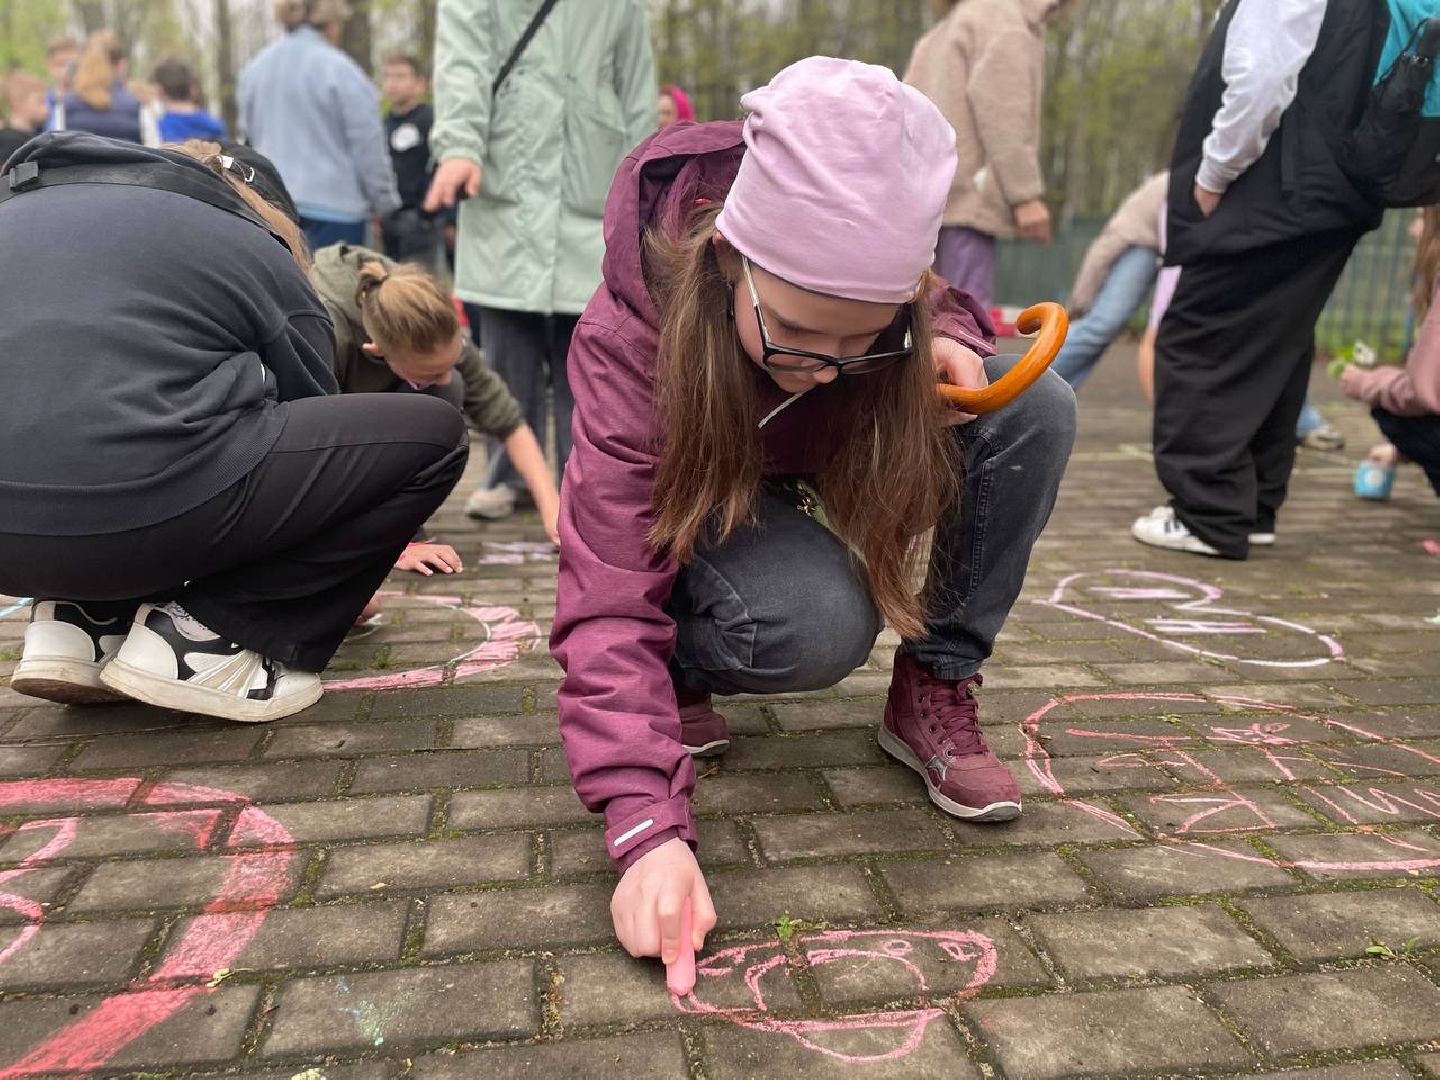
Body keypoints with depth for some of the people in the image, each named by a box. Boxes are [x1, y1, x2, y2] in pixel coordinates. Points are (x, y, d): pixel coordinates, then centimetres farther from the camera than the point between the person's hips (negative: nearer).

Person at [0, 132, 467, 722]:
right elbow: (314, 425, 25)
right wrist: (345, 577, 43)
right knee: (434, 436, 7)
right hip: (128, 510, -7)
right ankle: (202, 636, 4)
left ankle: (81, 619, 17)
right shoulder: (253, 246, 16)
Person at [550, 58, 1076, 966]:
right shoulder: (630, 340, -35)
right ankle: (679, 670, -2)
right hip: (694, 501, -4)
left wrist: (949, 335, -24)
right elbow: (611, 601, -37)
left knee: (1036, 411, -22)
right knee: (820, 625, -38)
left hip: (839, 463, 4)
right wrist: (648, 826, -48)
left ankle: (938, 690, -7)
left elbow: (938, 305, 2)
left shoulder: (871, 277, -24)